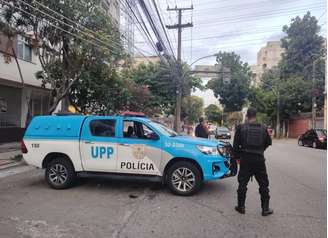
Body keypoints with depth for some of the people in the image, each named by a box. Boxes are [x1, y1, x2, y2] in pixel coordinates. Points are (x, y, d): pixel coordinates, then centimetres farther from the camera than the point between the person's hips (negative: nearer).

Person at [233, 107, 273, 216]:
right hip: (259, 159, 2)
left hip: (245, 159, -1)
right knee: (263, 185, 12)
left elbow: (236, 145, -5)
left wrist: (237, 156, 8)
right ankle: (265, 208, 18)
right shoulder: (263, 128, 0)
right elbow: (268, 142, 13)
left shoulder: (241, 128, -7)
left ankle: (241, 207, 17)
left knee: (242, 184, 9)